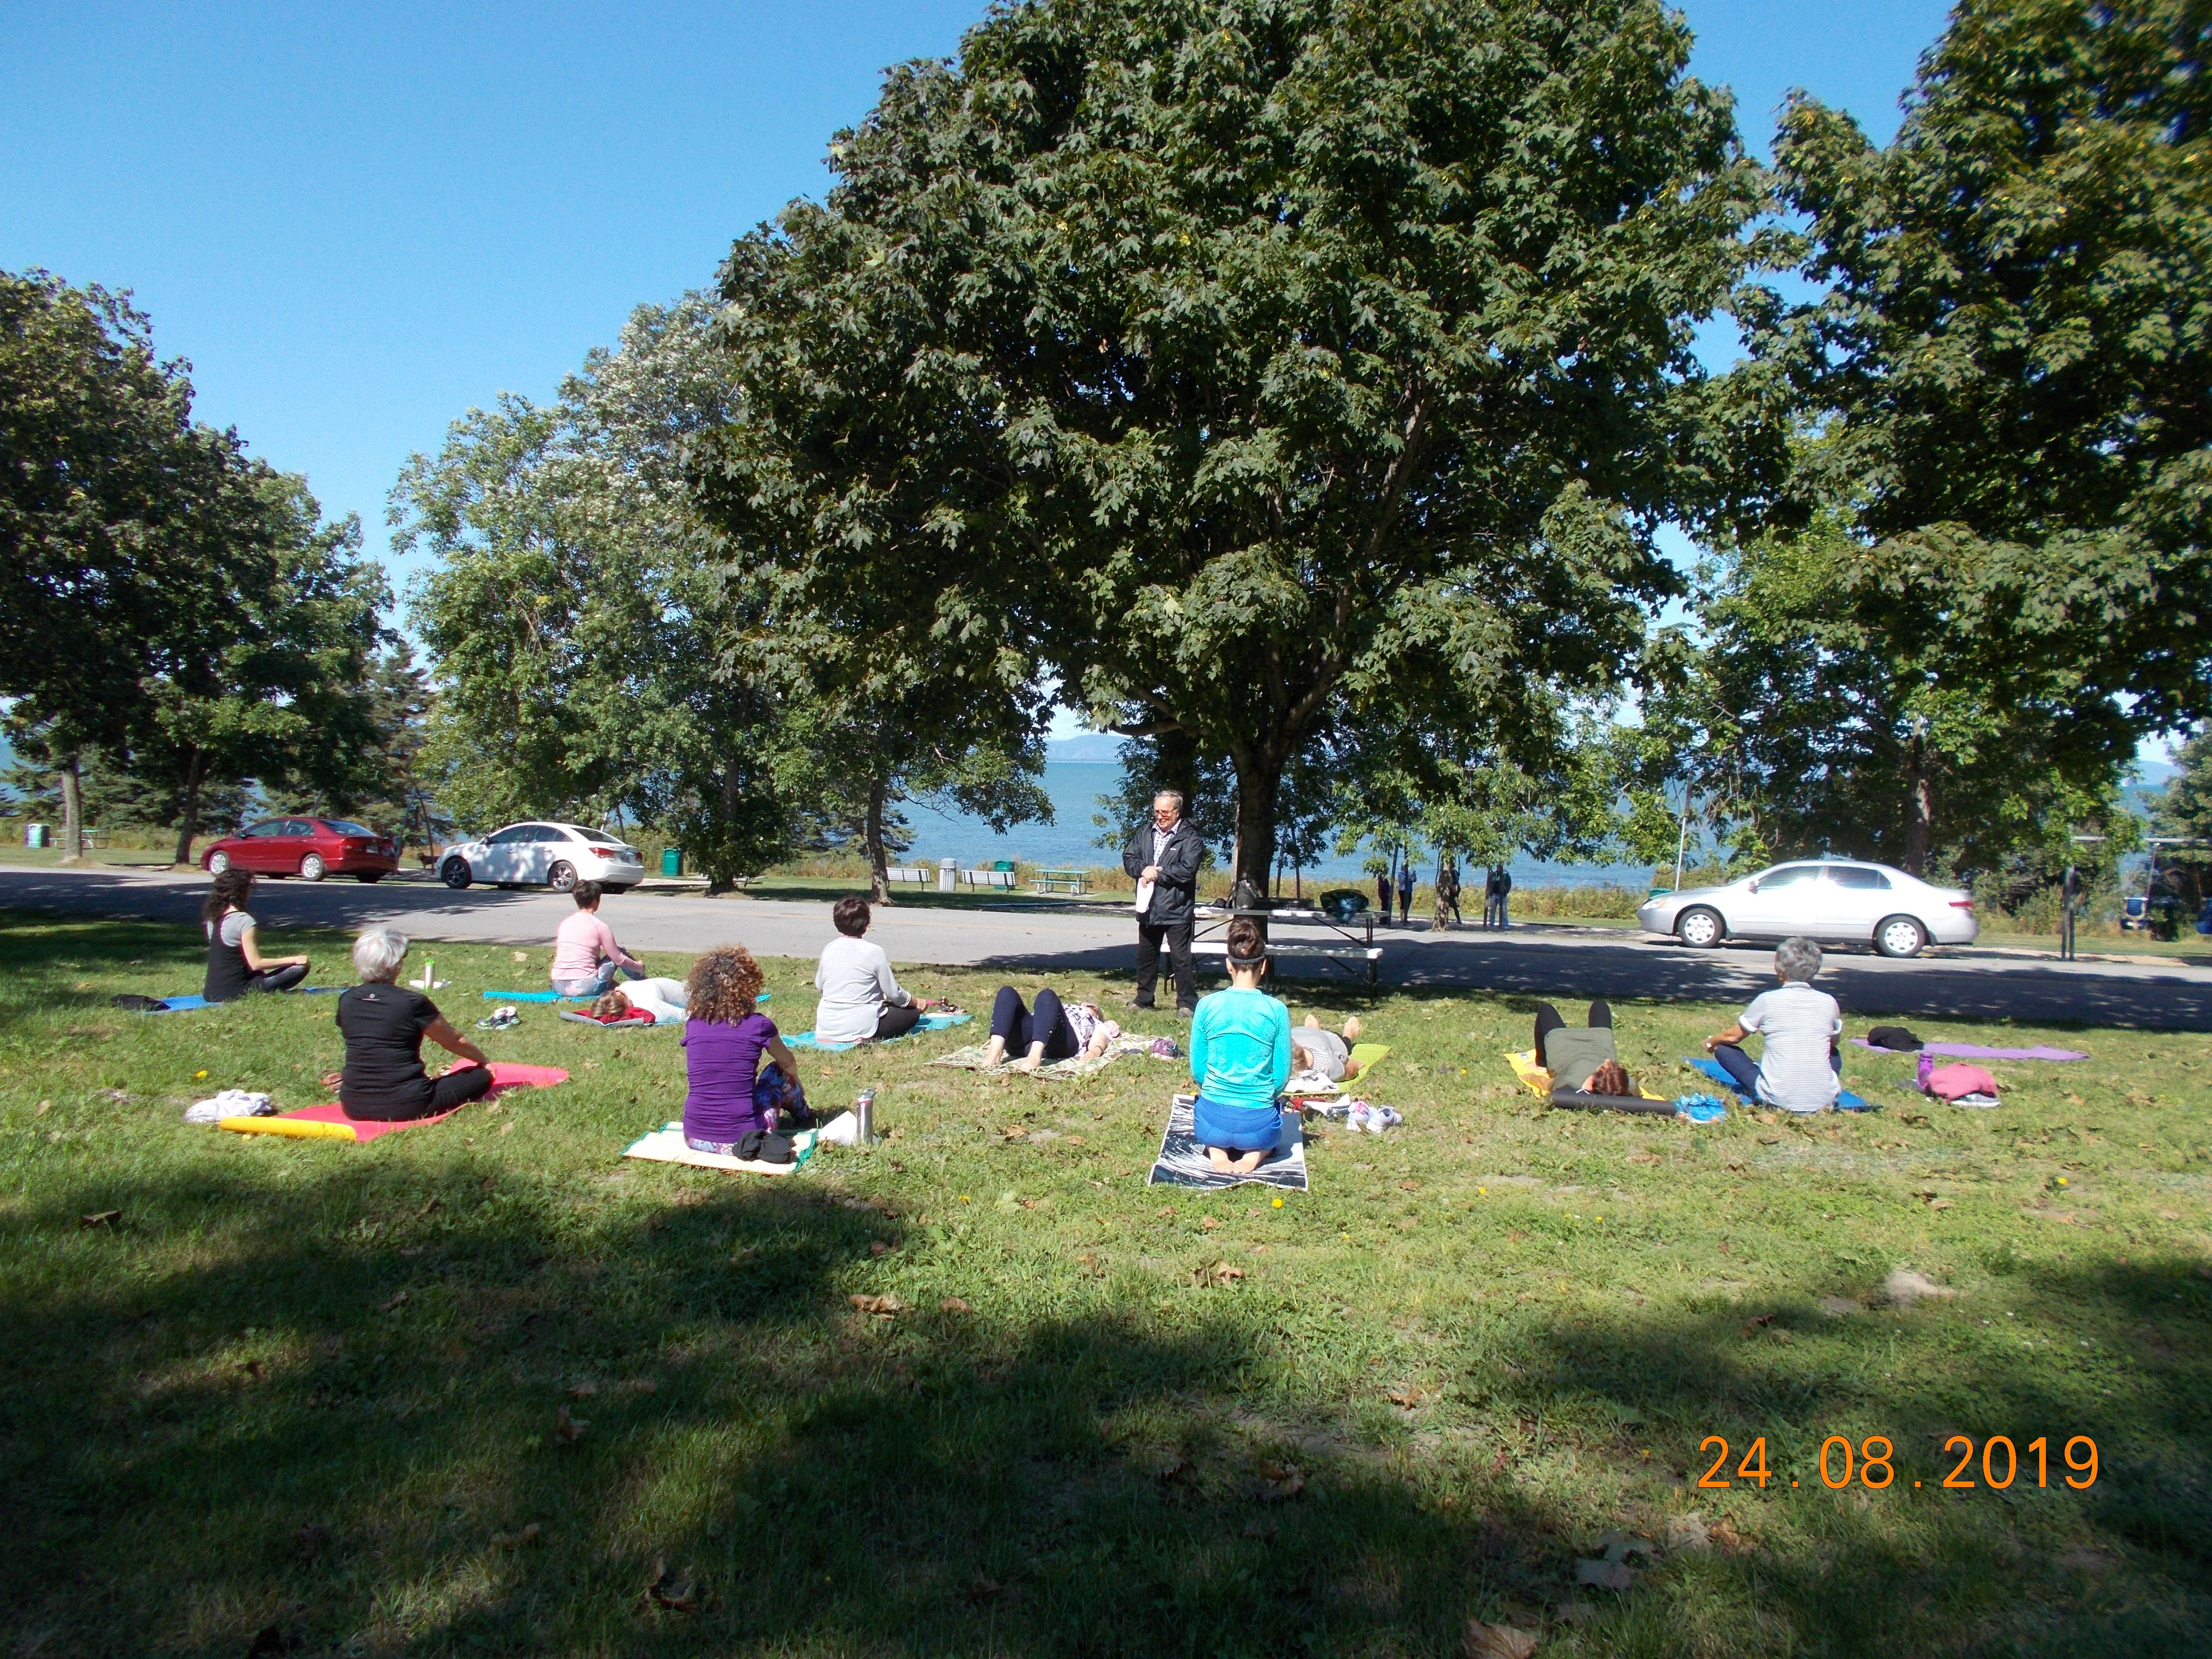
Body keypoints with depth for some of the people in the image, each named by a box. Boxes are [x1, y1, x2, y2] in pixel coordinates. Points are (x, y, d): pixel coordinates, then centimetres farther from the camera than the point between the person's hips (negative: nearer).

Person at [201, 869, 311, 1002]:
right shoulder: (244, 920, -16)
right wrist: (294, 960, -11)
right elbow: (256, 964, -17)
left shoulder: (212, 917, 8)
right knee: (300, 968, -11)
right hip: (233, 993, -9)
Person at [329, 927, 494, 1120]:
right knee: (482, 1076, 3)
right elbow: (454, 1042, 1)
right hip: (403, 1107, -6)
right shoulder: (412, 1002, -15)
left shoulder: (346, 1000, -1)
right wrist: (483, 1060, 20)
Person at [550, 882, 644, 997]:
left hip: (559, 987, 6)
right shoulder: (600, 927, -6)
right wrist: (639, 967, 20)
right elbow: (619, 959, 1)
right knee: (620, 951, 18)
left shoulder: (565, 924, 9)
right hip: (585, 987, -6)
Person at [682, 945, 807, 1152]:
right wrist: (797, 1088, 38)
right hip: (740, 1141, -3)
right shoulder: (757, 1026, -8)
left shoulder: (693, 1025, 1)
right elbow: (789, 1064, 14)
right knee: (779, 1072, 21)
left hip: (694, 1139, 3)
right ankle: (804, 1117, 49)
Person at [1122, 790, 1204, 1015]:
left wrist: (1156, 874, -14)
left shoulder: (1190, 838, -7)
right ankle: (1143, 999, 29)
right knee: (1145, 956, 16)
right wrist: (1144, 869, -14)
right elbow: (1128, 858, 7)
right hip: (1148, 908, 6)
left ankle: (1187, 1004, 4)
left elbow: (1187, 870, -18)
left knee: (1181, 958, -4)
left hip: (1176, 910, -6)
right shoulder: (1145, 834, 11)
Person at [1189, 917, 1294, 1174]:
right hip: (1259, 1124, 0)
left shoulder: (1207, 1006, -6)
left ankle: (1216, 1150, 3)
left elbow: (1197, 1071, 2)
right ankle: (1255, 1153, 1)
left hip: (1213, 1121, 0)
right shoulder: (1277, 1010, -8)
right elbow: (1282, 1076, -1)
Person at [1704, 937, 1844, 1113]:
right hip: (1824, 1099, 3)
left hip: (1778, 1099, -3)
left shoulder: (1768, 1000, -8)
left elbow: (1733, 1036, 6)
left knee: (1723, 1049, 13)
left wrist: (1711, 1042, 28)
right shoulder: (1829, 1003, -1)